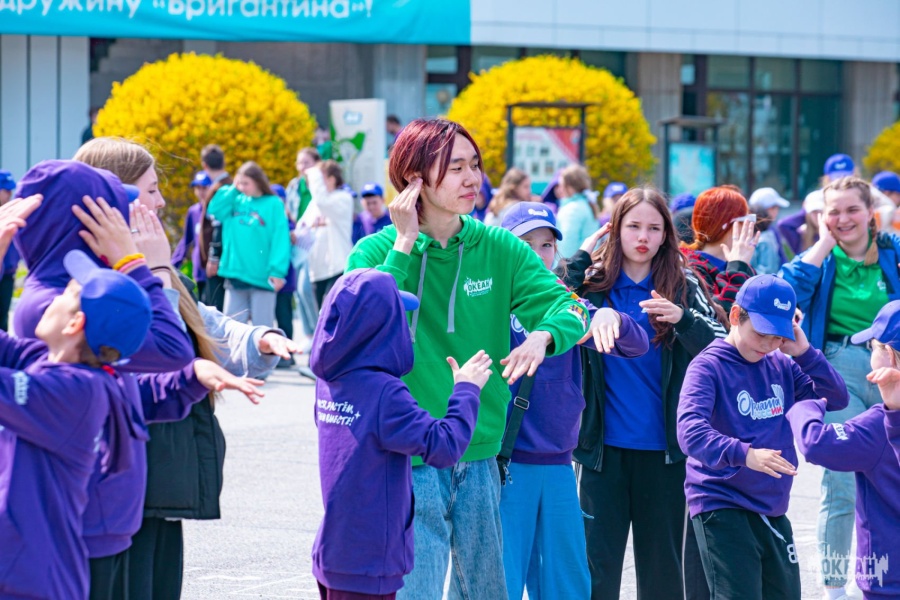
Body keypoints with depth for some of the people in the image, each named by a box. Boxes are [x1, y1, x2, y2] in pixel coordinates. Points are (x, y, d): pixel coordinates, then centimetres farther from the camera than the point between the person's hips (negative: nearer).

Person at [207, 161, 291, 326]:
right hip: (235, 274, 5)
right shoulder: (237, 201, 9)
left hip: (262, 277, -5)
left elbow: (280, 240, -11)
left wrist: (277, 271, -18)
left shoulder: (273, 204, -7)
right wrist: (233, 190, 3)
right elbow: (214, 211, 4)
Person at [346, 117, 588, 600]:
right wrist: (404, 245, -18)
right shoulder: (376, 252, -5)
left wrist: (542, 336, -26)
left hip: (479, 458, 4)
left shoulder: (499, 248, 4)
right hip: (409, 463, -4)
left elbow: (564, 307, -3)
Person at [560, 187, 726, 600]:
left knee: (662, 562, 8)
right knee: (597, 562, 1)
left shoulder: (684, 286, 4)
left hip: (663, 447, 1)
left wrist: (683, 318, -25)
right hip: (602, 445, 0)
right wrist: (580, 260, -12)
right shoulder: (592, 282, 3)